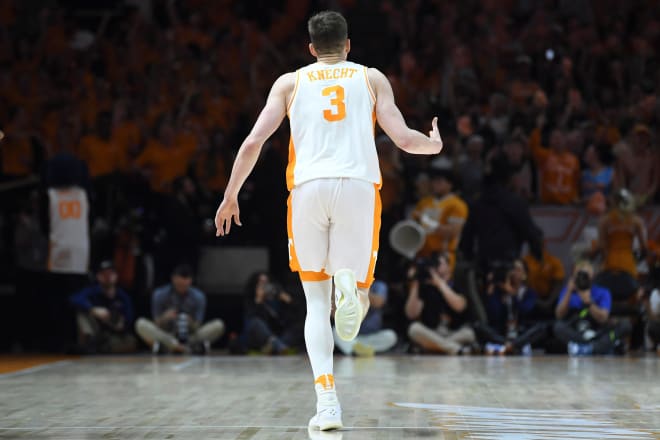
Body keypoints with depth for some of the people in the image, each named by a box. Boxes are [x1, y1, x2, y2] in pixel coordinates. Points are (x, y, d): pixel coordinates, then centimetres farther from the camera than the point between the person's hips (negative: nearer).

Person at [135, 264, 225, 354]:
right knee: (141, 324, -29)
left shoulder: (198, 296, -7)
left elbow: (197, 327, -9)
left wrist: (191, 324, -32)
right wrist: (164, 318, -32)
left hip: (190, 336, 0)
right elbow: (157, 324, -9)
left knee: (219, 325, -23)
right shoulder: (159, 295, -9)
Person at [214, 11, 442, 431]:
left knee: (317, 302, 9)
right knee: (358, 297, 11)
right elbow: (404, 138, 8)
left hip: (308, 187, 0)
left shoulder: (290, 82, 17)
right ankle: (349, 282, -28)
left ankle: (327, 401, -7)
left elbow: (254, 141, 8)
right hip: (358, 186, 0)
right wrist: (434, 144, 30)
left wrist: (231, 195, 18)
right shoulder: (372, 78, 17)